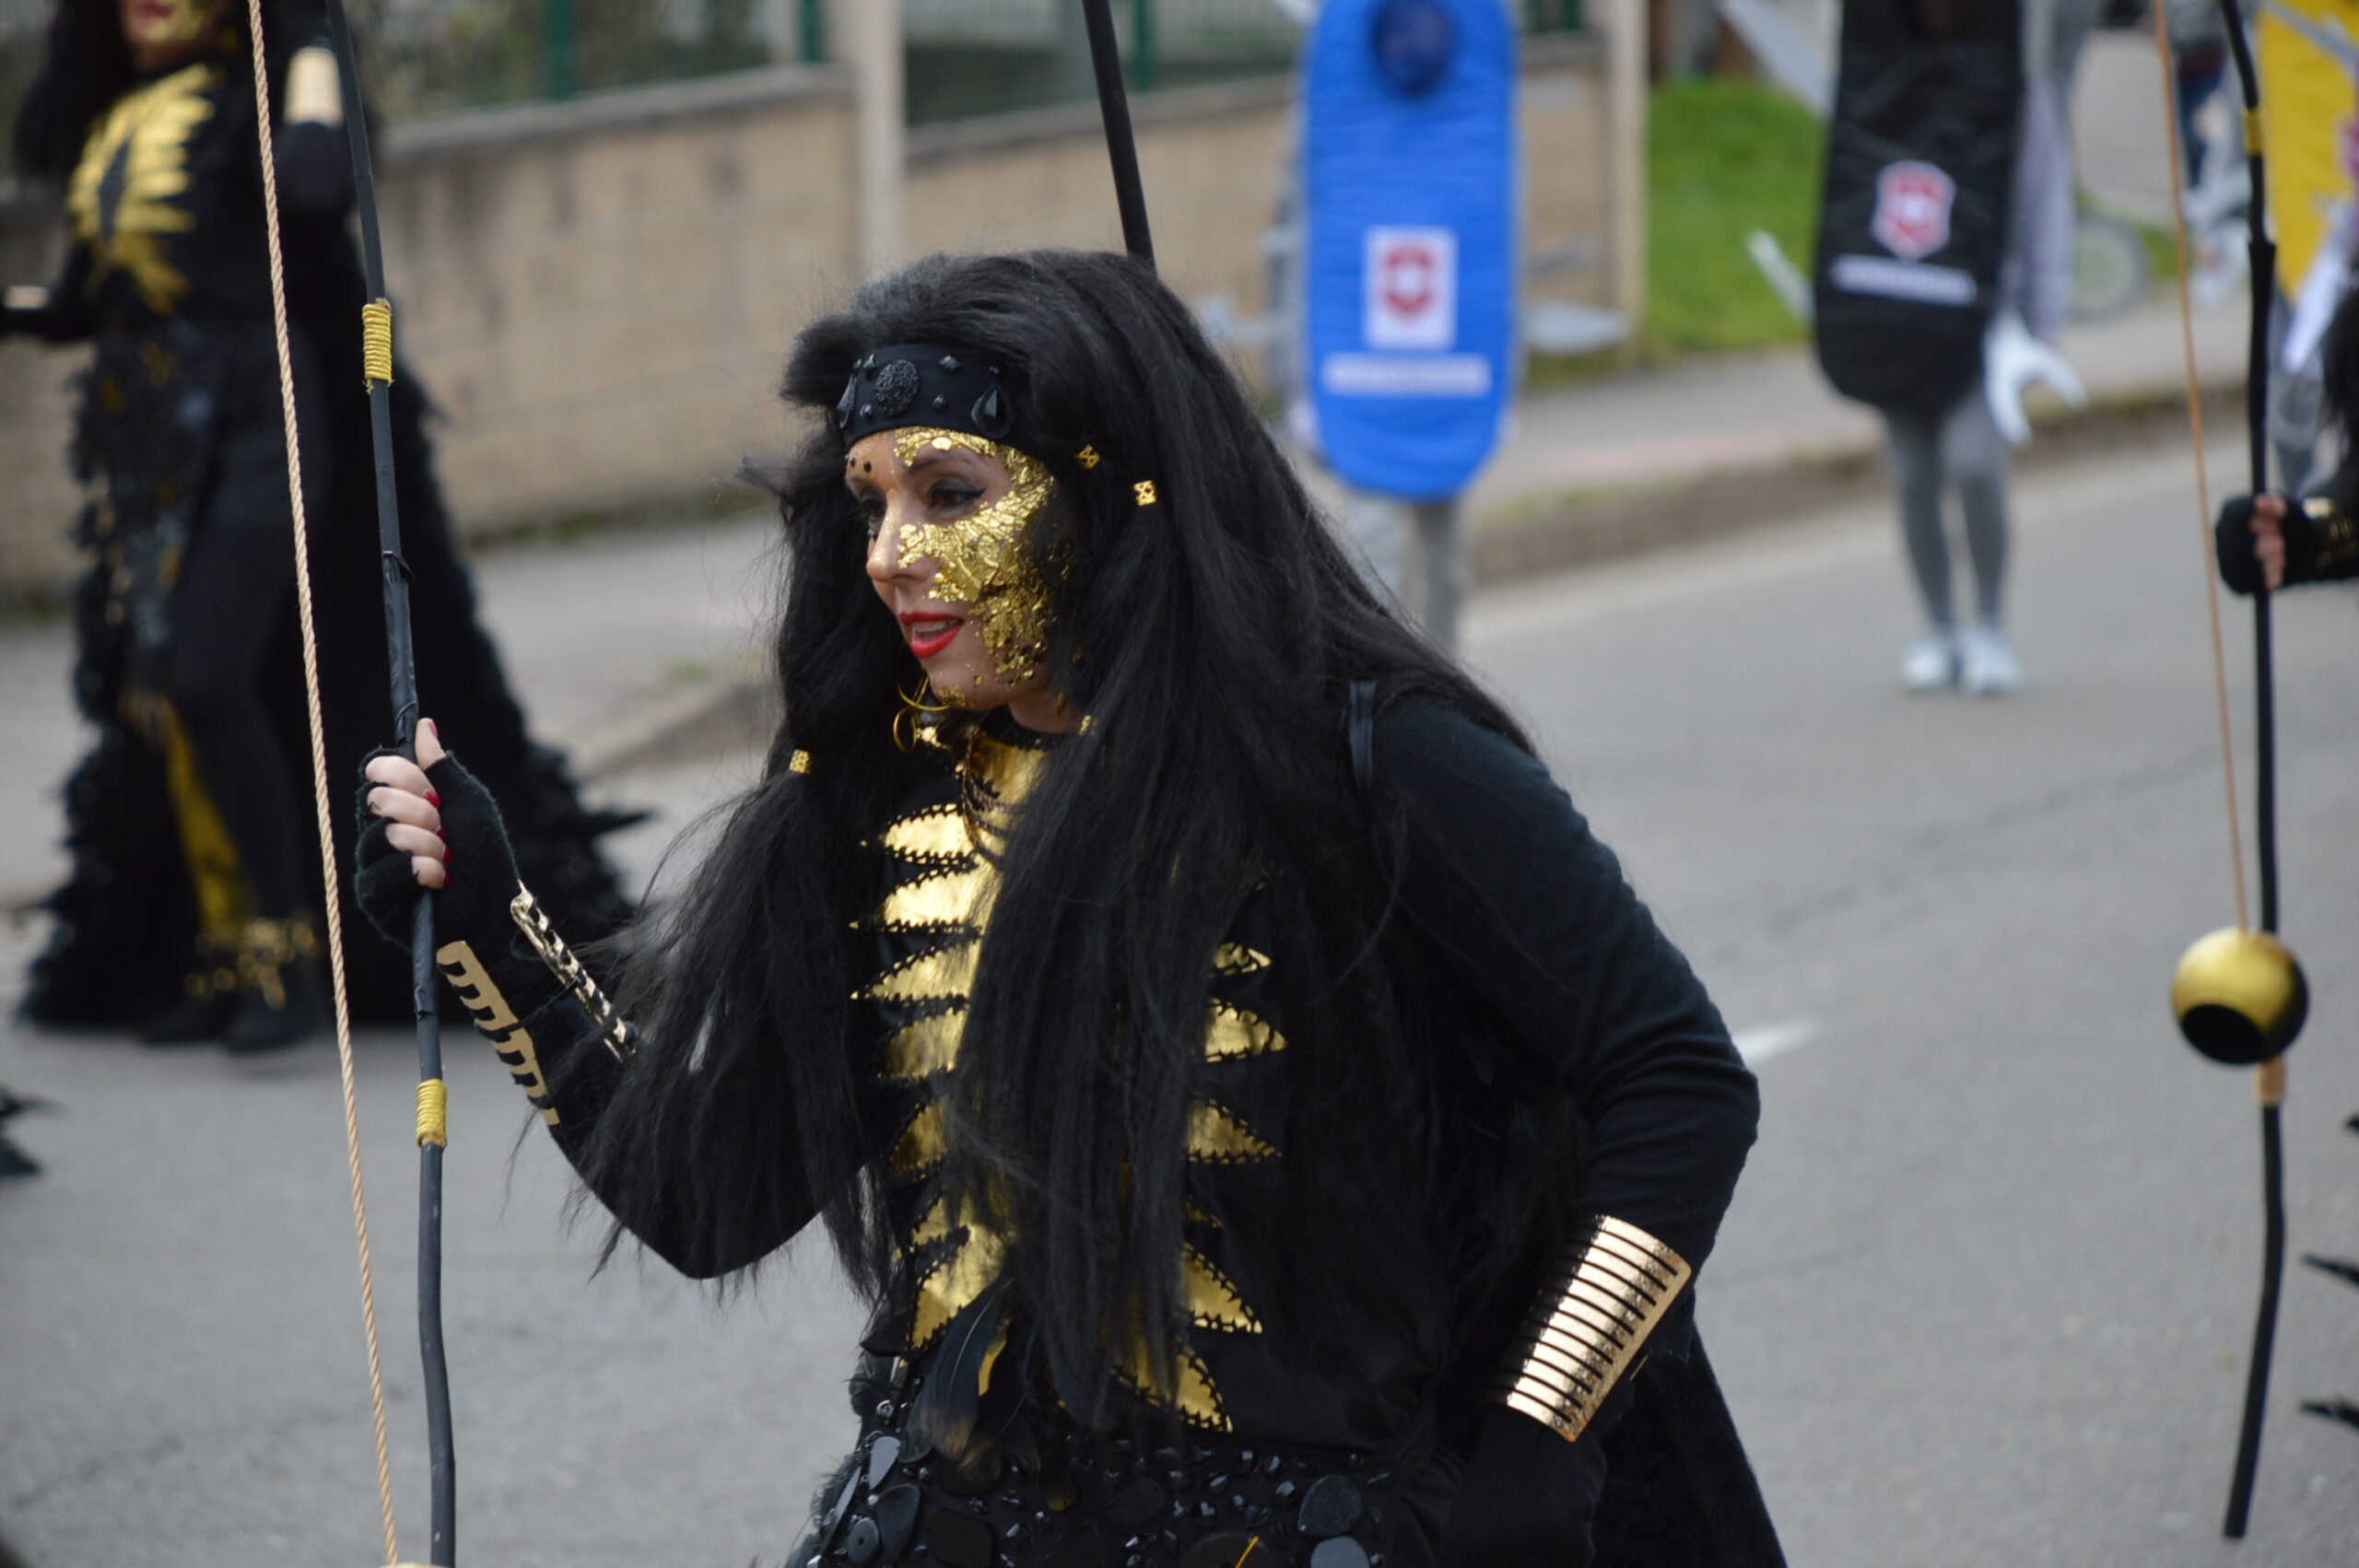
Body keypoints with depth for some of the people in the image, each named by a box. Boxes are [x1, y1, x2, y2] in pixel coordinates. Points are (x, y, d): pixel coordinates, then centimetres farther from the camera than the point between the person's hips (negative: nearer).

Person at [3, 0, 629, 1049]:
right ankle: (222, 954, 16)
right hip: (146, 443, 7)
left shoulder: (247, 96, -6)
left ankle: (287, 957, -9)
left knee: (203, 679, -18)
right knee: (152, 694, 6)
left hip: (253, 426, -7)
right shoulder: (106, 122, 14)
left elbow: (312, 187, -29)